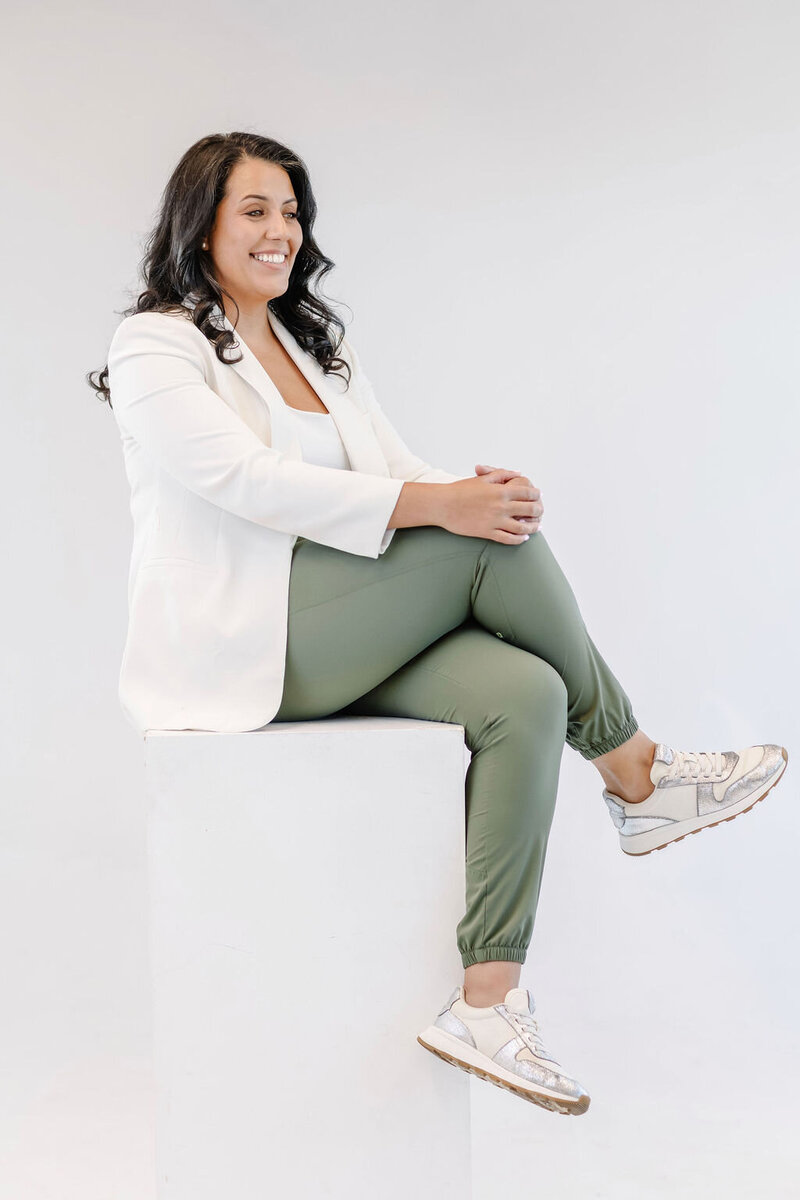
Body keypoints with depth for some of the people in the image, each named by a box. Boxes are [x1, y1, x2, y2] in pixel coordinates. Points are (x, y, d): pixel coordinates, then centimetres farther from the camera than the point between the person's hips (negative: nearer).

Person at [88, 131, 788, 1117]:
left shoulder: (317, 345, 23)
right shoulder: (154, 347, -1)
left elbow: (396, 469, 11)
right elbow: (246, 479, -18)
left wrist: (478, 490, -13)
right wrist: (431, 504, -26)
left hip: (344, 642, 7)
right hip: (233, 647, -7)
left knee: (523, 697, -23)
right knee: (489, 543, -24)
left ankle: (487, 1005, -21)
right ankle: (637, 778, -6)